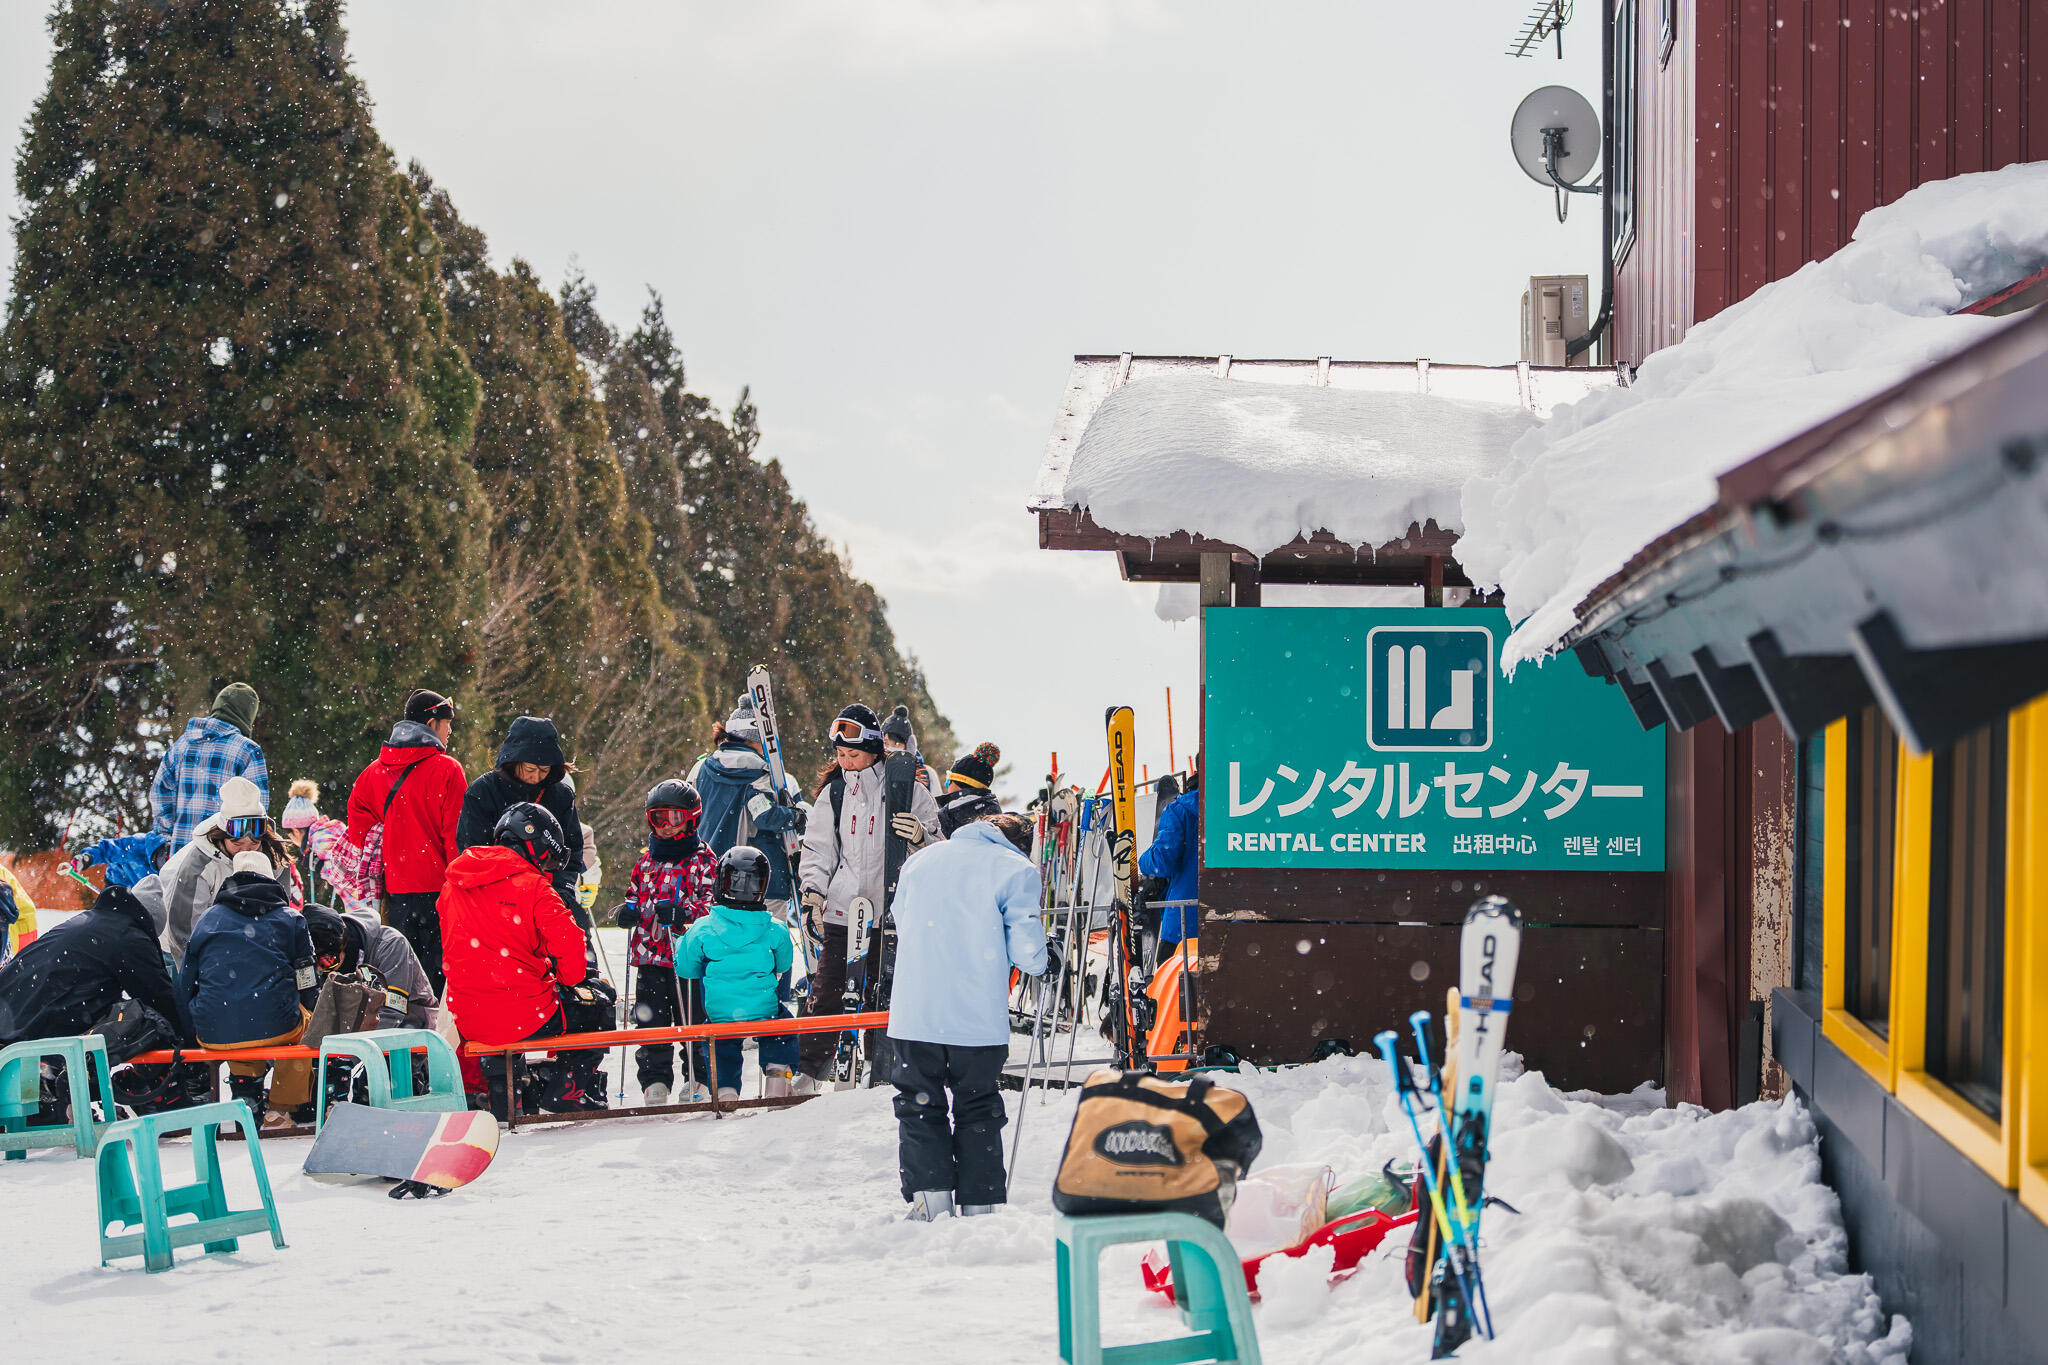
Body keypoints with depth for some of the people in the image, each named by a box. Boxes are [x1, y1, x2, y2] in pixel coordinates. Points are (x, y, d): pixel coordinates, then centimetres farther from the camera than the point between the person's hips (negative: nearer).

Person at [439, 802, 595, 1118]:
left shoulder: (453, 885, 10)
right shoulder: (533, 885, -9)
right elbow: (567, 941, -14)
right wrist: (568, 978, 7)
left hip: (470, 1021, 6)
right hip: (525, 1015, -6)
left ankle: (498, 1081, 26)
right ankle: (564, 1085, 16)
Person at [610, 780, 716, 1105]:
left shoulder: (703, 860, 0)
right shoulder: (647, 861, 16)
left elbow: (712, 902, -7)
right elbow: (637, 893, 26)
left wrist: (682, 913, -23)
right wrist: (629, 910, 3)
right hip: (650, 955, 5)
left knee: (692, 1018, -1)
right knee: (651, 1018, 2)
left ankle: (699, 1080, 11)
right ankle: (655, 1082, 7)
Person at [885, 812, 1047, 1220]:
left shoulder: (919, 862, 14)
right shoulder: (1017, 869, 0)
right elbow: (1028, 955, -6)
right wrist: (1040, 959, 16)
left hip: (912, 1017, 2)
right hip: (979, 1019, -2)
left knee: (920, 1108, 10)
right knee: (977, 1110, 12)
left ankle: (928, 1199, -1)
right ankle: (980, 1206, 11)